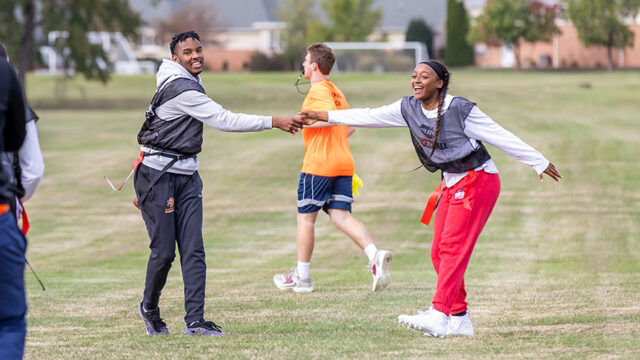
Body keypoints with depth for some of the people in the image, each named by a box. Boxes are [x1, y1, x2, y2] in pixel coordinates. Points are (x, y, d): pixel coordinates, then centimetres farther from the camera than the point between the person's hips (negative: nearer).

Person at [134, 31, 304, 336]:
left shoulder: (190, 84, 14)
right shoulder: (181, 89, -18)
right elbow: (224, 121, -22)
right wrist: (274, 122, -21)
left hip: (186, 175, 9)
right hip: (157, 174, -9)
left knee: (193, 250, -4)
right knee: (163, 251, -5)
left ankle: (195, 321, -8)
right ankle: (149, 308, 19)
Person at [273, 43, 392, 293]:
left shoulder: (318, 90, -9)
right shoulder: (336, 92, 19)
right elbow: (350, 126, 24)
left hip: (318, 165, -8)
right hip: (343, 163, 8)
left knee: (305, 216, 5)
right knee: (341, 216, 0)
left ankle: (301, 276, 13)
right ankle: (375, 256, -24)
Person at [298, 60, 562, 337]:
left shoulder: (459, 109, -18)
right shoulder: (409, 109, 2)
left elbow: (501, 137, -13)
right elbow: (370, 117, 9)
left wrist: (539, 162, -8)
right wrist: (322, 116, 9)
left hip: (478, 181, -8)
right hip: (452, 184, 8)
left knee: (452, 247, -17)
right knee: (439, 252, 5)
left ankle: (438, 316, -24)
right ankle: (460, 319, 11)